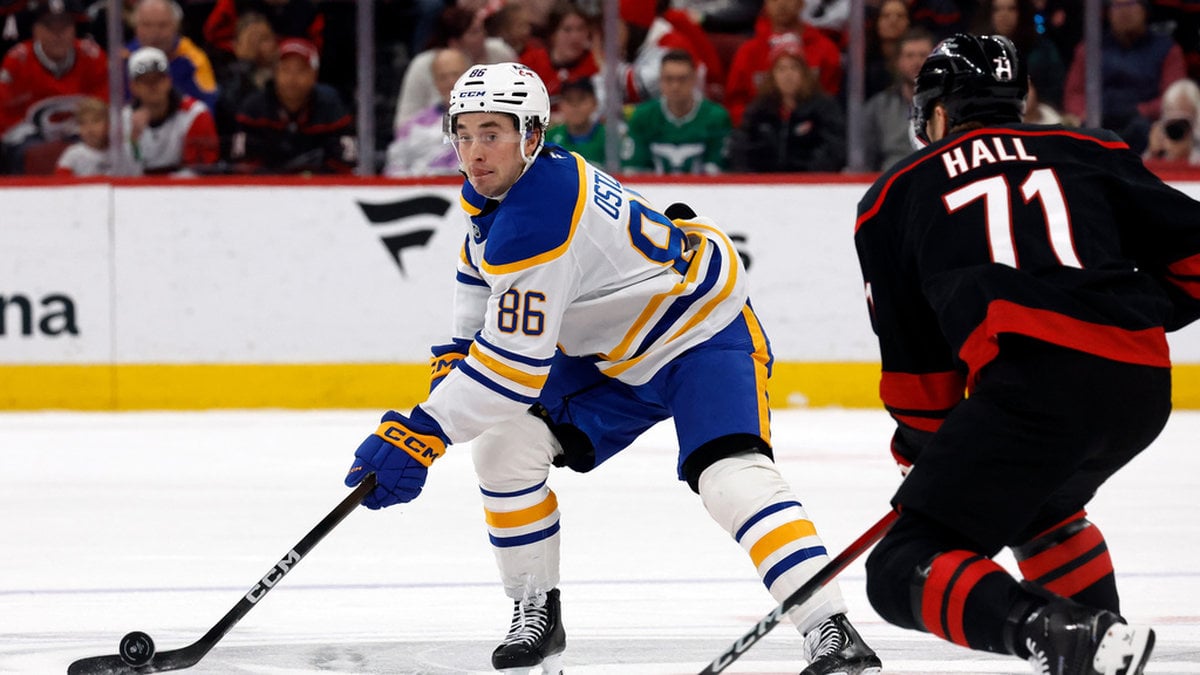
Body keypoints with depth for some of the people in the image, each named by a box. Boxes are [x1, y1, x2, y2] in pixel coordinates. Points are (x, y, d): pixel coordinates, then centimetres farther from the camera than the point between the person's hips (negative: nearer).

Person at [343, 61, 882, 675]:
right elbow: (481, 276, 20)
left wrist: (423, 433, -34)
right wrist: (456, 353, 8)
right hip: (609, 352, 10)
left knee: (731, 477, -30)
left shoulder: (536, 221, -34)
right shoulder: (492, 188, -4)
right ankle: (536, 614, 10)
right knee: (504, 446, -4)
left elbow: (515, 365, -35)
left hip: (703, 336, -10)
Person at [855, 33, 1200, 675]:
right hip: (1144, 385, 5)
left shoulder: (897, 194, 20)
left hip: (1035, 375, -5)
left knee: (905, 572, -2)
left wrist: (923, 449, 37)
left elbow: (913, 358, 21)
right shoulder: (1089, 152, 25)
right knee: (1039, 502, 36)